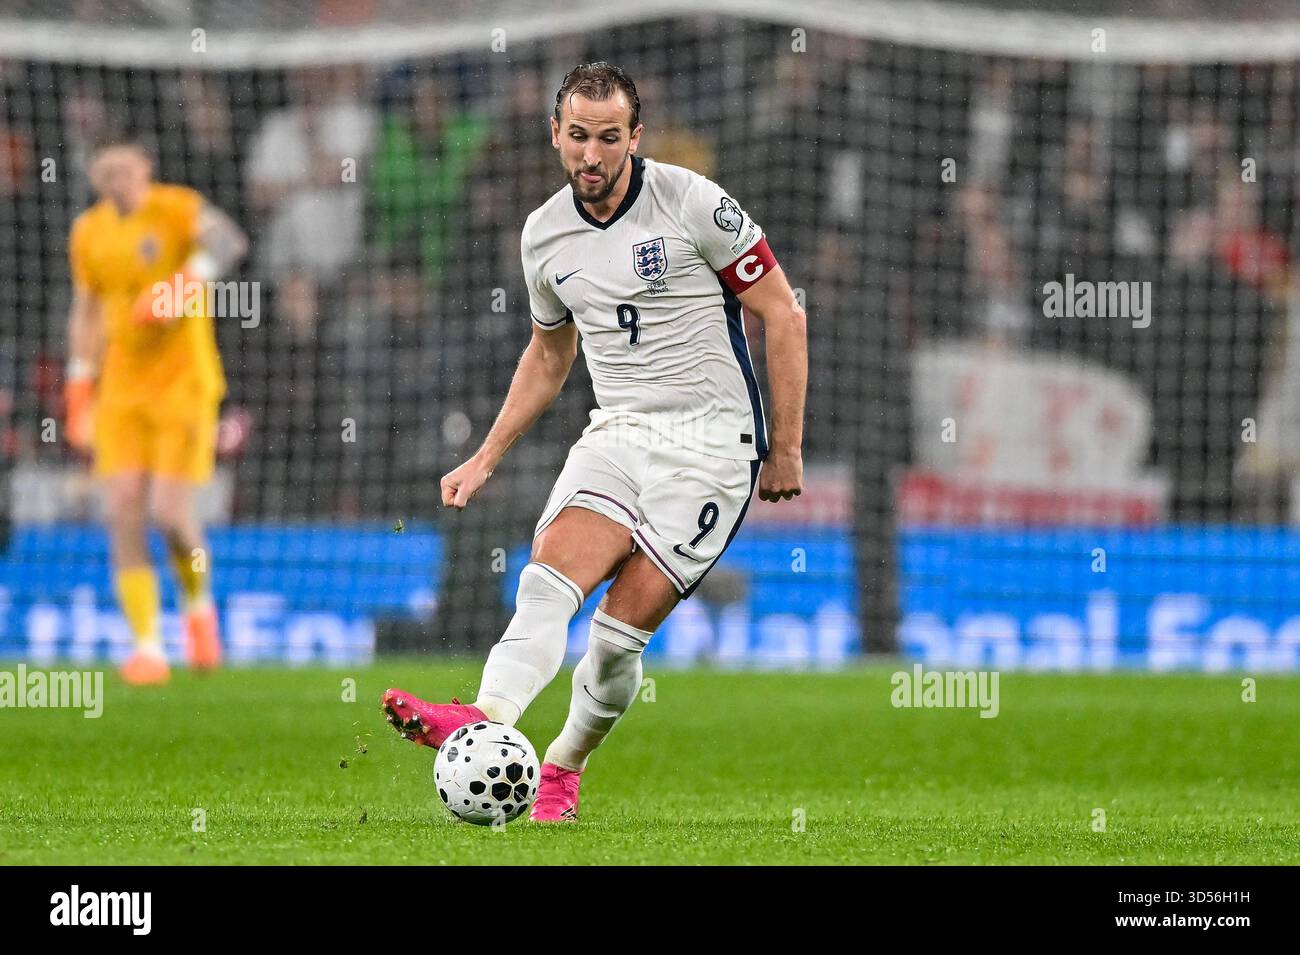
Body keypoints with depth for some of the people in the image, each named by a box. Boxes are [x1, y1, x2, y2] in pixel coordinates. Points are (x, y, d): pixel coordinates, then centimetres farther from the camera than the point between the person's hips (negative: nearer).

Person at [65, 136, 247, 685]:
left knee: (170, 513, -12)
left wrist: (188, 282, -45)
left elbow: (227, 239, -30)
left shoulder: (175, 208, -9)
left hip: (184, 383, -5)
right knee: (123, 512, -8)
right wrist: (80, 388, 18)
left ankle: (198, 604, 18)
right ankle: (147, 645, -4)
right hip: (121, 389, 5)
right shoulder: (89, 232, 9)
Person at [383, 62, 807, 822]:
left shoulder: (691, 202, -10)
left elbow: (783, 314, -4)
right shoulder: (545, 234, 7)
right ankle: (486, 720, -44)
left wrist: (787, 448, -5)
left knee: (622, 630, -11)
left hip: (712, 440, -4)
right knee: (548, 579, -22)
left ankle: (565, 768, 10)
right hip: (615, 435, 4)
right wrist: (486, 459, 19)